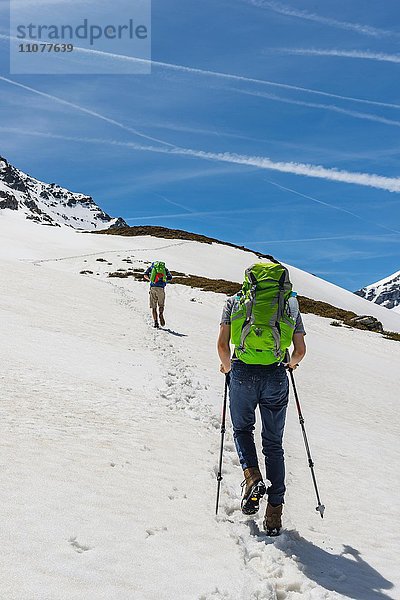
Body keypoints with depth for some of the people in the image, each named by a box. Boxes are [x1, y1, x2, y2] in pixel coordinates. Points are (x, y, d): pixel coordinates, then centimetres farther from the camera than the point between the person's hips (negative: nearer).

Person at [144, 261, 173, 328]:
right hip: (161, 288, 0)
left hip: (153, 288, 0)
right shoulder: (165, 268, 19)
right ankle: (161, 314, -12)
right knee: (161, 305, 18)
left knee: (153, 307, 9)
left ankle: (156, 322, -4)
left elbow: (145, 275, 8)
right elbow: (170, 277, 5)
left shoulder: (152, 266, 19)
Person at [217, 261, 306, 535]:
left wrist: (227, 366, 24)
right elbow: (300, 350, 13)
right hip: (276, 377, 1)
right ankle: (275, 510, 15)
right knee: (273, 443, 14)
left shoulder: (235, 300, 11)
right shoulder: (291, 304, 14)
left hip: (243, 373, -1)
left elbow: (223, 344, 5)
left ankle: (252, 476, -1)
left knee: (242, 429, 23)